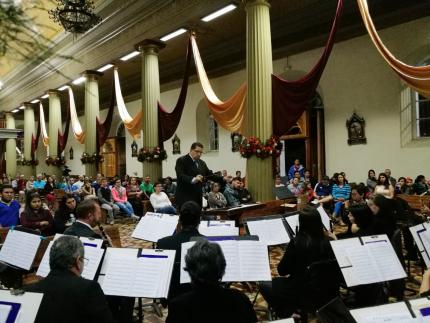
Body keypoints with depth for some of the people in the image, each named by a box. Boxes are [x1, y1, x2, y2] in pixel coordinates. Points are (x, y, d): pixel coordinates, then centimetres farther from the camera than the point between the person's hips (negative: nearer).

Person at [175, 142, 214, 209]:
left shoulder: (202, 163, 16)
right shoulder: (181, 161, -7)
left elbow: (210, 174, 15)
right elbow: (180, 176, -20)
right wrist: (193, 179, -36)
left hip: (198, 198, 6)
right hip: (185, 198, -6)